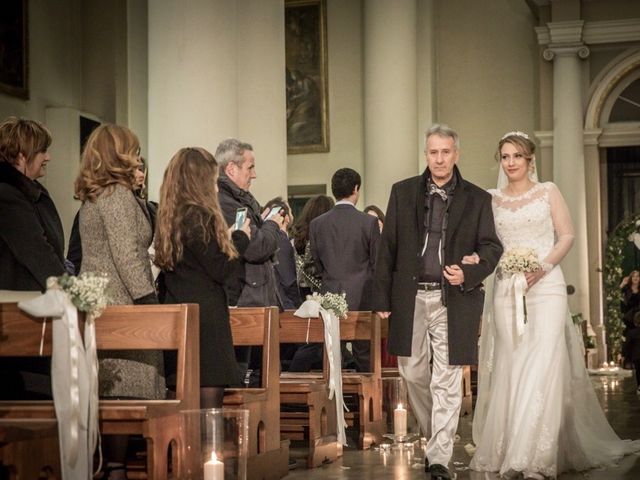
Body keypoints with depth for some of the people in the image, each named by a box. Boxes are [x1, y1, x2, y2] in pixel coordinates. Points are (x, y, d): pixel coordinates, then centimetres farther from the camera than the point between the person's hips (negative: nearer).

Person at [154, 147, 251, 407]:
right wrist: (239, 238, 2)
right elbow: (220, 270, -13)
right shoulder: (199, 217, -13)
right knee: (209, 398, -6)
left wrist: (227, 239, 14)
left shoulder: (170, 217, 11)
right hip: (205, 318, -8)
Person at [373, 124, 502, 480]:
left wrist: (469, 274, -15)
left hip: (454, 300, -2)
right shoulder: (403, 193, 8)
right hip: (411, 297, 2)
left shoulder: (478, 199, 5)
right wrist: (383, 298, 3)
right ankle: (434, 433, 33)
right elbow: (388, 248, 7)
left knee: (447, 381, -2)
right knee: (413, 373, 10)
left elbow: (492, 247, 5)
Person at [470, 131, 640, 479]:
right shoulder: (492, 199, 12)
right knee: (512, 365, 3)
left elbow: (566, 235, 1)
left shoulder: (548, 192, 6)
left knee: (543, 362, -13)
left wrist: (543, 267, -13)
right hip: (507, 289, 3)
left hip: (545, 286, -3)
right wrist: (479, 259, -11)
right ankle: (511, 448, 10)